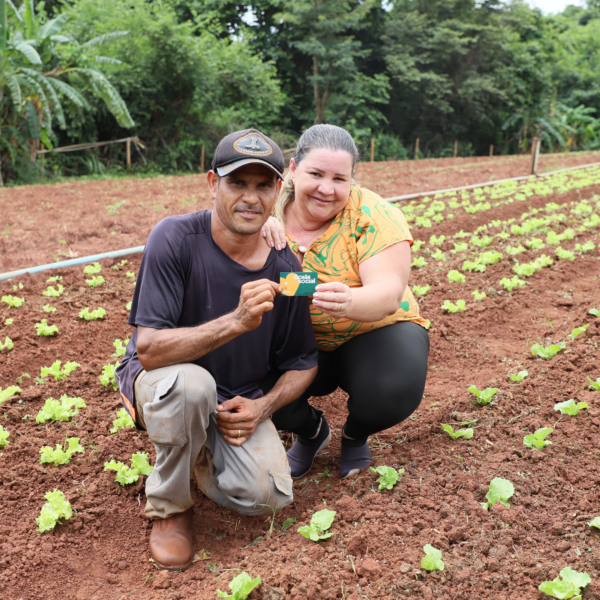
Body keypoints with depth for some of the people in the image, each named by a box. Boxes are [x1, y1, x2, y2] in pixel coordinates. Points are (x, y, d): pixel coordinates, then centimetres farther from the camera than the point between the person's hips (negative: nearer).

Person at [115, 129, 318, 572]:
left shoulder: (285, 269, -10)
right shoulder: (176, 238, -22)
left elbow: (303, 362, 3)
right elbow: (148, 348, -28)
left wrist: (263, 406, -15)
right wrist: (237, 322, -40)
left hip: (237, 401, 3)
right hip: (157, 383, -3)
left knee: (268, 497, -19)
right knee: (190, 382, -38)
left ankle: (200, 454, 16)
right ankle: (169, 506, -9)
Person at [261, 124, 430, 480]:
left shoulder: (374, 216, -19)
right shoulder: (271, 211, -9)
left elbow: (389, 294, -30)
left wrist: (349, 301, -53)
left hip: (373, 333, -2)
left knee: (394, 391, -32)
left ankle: (356, 436, 8)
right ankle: (312, 431, 12)